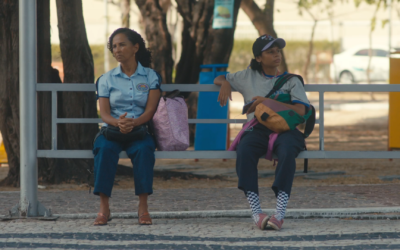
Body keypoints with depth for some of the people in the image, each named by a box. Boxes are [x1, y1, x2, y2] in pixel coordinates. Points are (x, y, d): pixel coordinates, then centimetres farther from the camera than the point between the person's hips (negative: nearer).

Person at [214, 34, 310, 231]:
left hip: (285, 128, -1)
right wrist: (225, 83, 11)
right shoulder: (248, 77, 24)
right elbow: (218, 79, 37)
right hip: (257, 129, 1)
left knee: (287, 151, -39)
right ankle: (256, 213, -42)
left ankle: (280, 213, -45)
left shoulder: (291, 81, 17)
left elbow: (300, 110, 0)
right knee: (244, 151, -36)